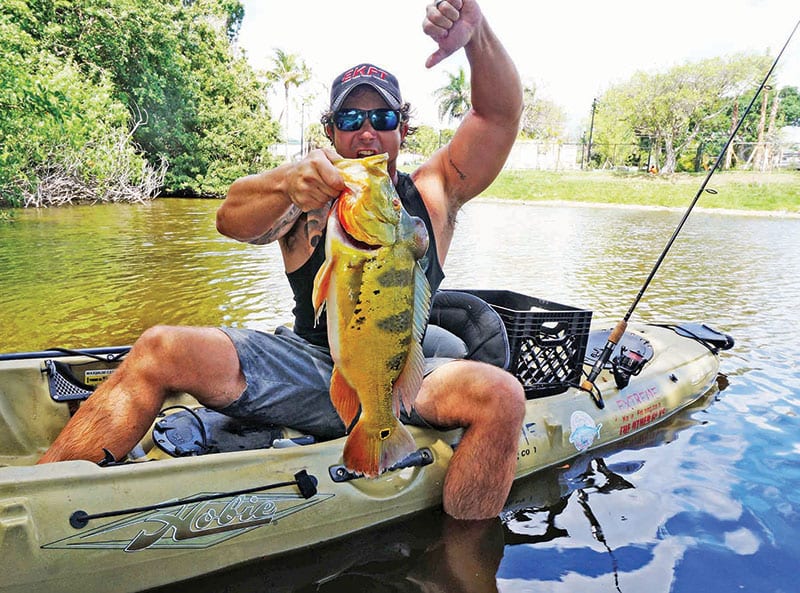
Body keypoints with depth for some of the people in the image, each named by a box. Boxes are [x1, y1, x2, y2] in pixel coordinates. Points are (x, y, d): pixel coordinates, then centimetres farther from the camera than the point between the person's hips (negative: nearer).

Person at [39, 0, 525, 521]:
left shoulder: (431, 194, 9)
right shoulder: (313, 198, 6)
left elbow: (502, 112, 1)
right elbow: (232, 220, -14)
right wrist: (286, 183, -35)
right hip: (306, 364, 0)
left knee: (501, 394, -28)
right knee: (161, 350, -17)